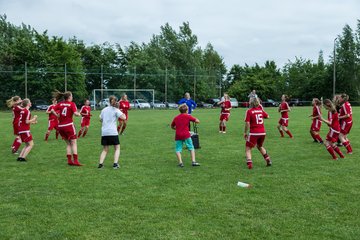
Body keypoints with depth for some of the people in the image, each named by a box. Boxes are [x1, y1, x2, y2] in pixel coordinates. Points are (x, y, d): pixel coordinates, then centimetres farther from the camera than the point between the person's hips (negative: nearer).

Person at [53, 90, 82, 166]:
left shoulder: (60, 104, 8)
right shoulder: (72, 104, -5)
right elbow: (75, 113, -17)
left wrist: (58, 116, 13)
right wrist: (79, 114, 4)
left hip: (60, 126, 5)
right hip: (69, 125, -5)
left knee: (68, 144, 14)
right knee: (74, 143, 1)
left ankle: (69, 160, 9)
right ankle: (75, 160, -7)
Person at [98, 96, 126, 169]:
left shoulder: (104, 110, 14)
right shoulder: (116, 110, 0)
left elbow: (101, 119, 22)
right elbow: (124, 117, -12)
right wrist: (122, 113, 5)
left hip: (104, 132, 4)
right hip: (113, 132, -4)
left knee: (105, 150, 13)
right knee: (117, 148, 8)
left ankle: (100, 163, -2)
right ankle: (115, 164, -7)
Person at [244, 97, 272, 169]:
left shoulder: (249, 111, -9)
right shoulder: (261, 109, 6)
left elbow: (247, 123, -14)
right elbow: (267, 116, 24)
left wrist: (245, 133, -4)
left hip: (254, 133, -5)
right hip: (263, 132, 5)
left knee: (248, 148, 5)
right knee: (260, 146, 29)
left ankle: (249, 163, -13)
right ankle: (268, 160, 27)